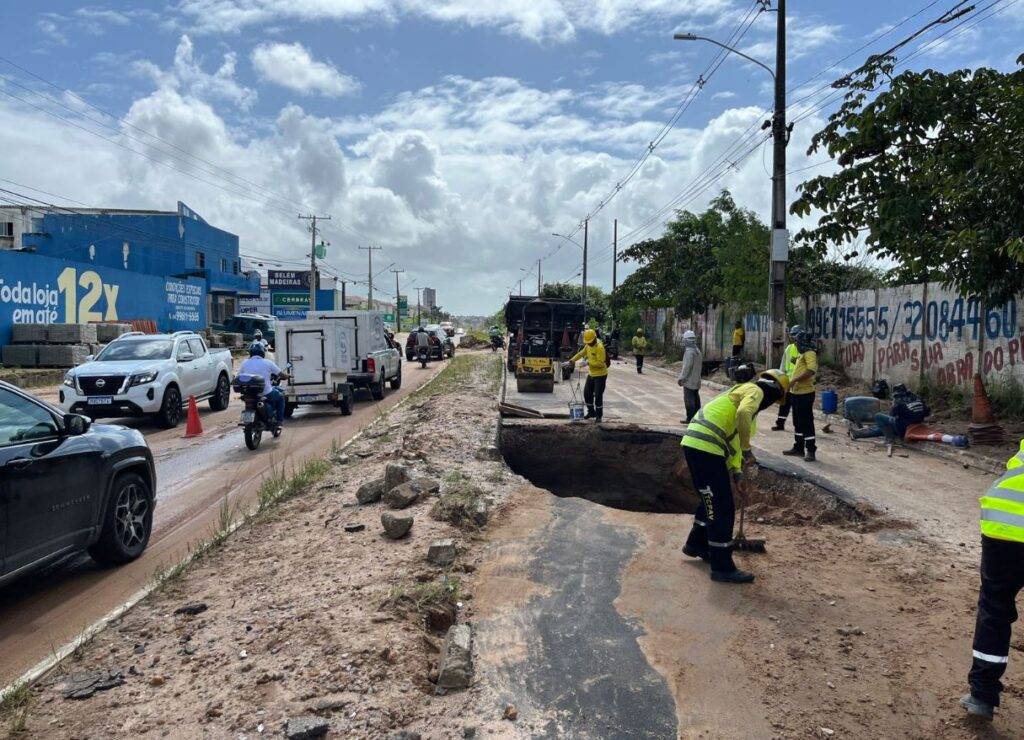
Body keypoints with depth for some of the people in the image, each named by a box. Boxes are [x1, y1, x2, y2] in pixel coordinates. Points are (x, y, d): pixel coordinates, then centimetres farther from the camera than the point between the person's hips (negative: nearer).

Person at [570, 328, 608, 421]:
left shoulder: (599, 348, -23)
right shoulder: (588, 345, 3)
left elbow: (600, 363, -28)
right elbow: (581, 353, 15)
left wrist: (588, 363, -31)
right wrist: (572, 360, 7)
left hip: (600, 375, -9)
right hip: (591, 374, 9)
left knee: (598, 395, -6)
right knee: (587, 393, 13)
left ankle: (599, 415, 6)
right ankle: (591, 412, 28)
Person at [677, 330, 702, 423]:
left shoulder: (689, 352, -20)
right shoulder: (697, 350, 10)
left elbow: (686, 367, -22)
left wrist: (681, 378, -13)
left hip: (689, 381, -9)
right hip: (696, 381, 9)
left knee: (689, 400, -3)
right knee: (696, 399, 15)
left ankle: (690, 418, -1)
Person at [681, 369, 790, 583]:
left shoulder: (742, 392, 29)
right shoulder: (755, 391, 1)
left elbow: (732, 439, 31)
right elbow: (743, 414, -23)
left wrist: (737, 474, 28)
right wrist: (747, 450, -13)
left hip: (694, 444, 10)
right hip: (705, 447, -10)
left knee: (712, 500, 26)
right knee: (722, 508, -1)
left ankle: (696, 545, 42)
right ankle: (722, 568, 7)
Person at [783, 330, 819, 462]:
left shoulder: (810, 354, -14)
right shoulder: (802, 355, 16)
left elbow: (811, 371, -29)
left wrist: (795, 379, -26)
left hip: (805, 393, -10)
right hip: (796, 393, 10)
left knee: (807, 423, -6)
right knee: (798, 422, 16)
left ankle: (811, 451, -1)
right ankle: (798, 448, 26)